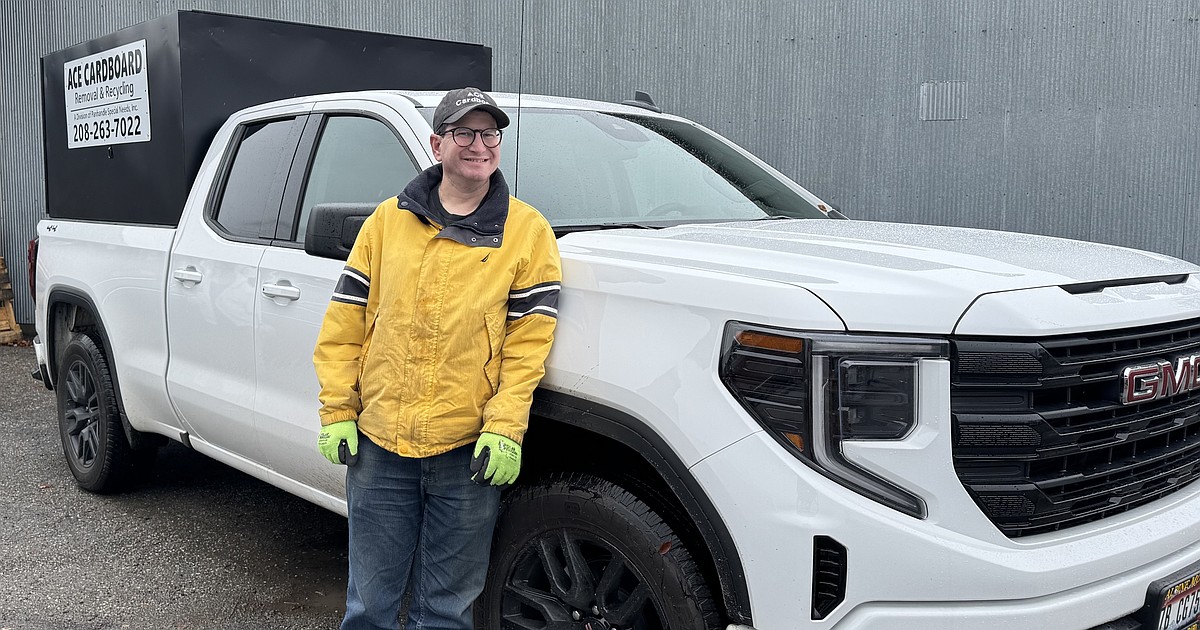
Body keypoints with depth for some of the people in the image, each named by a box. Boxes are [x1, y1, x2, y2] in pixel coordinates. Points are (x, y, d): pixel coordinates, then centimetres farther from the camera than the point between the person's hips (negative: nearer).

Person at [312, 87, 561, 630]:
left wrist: (504, 427, -11)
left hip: (469, 449, -1)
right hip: (379, 444, 2)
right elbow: (344, 324, 8)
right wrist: (336, 411, 3)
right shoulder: (387, 221, 7)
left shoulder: (527, 231, 1)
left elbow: (528, 341, -3)